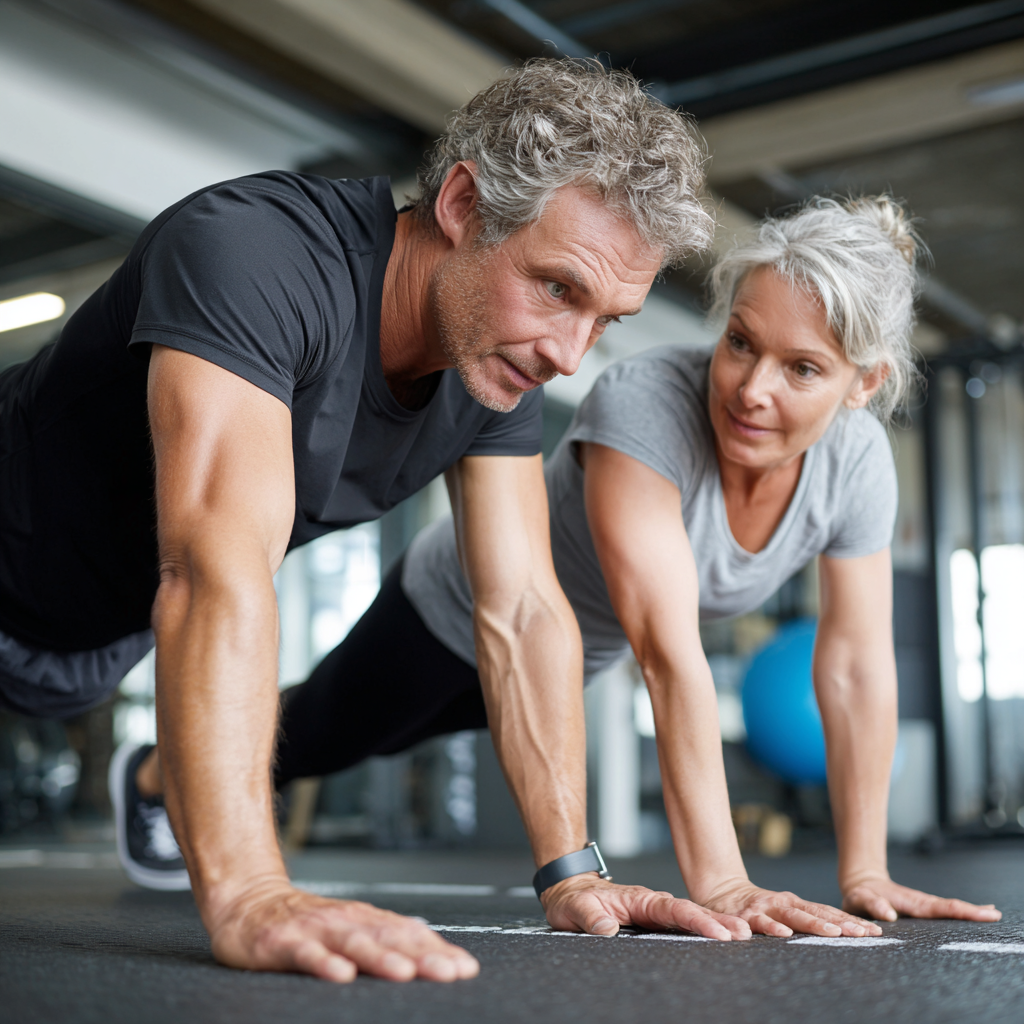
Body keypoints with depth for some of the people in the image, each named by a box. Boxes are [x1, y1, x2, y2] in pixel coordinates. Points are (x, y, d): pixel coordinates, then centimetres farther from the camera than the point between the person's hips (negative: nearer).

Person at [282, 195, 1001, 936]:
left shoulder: (858, 461, -24)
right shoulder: (641, 405, -42)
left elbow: (858, 666, -17)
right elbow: (669, 650, -48)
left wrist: (865, 874, -17)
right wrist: (718, 884, -49)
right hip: (457, 616, -6)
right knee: (311, 745, 19)